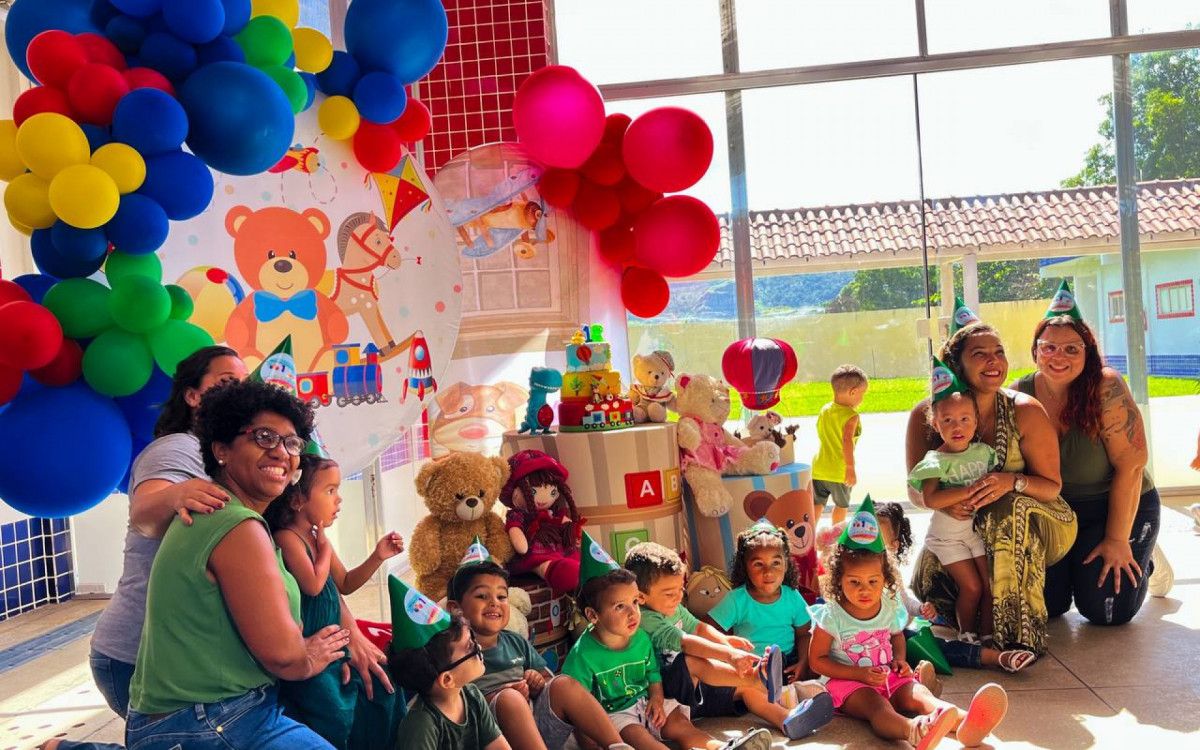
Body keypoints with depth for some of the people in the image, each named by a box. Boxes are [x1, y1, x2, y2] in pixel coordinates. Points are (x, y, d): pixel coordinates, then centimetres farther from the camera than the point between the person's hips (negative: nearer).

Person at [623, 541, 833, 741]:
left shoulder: (673, 609, 11)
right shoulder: (646, 619, -21)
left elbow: (698, 628, 17)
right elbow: (685, 642, -32)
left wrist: (723, 639, -5)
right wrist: (728, 654, -40)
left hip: (696, 686, 10)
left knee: (746, 687, -4)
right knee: (691, 661, -36)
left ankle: (787, 720, -26)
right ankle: (755, 678, -48)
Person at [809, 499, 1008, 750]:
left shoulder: (890, 608, 5)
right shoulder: (831, 616, -12)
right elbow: (817, 660, -8)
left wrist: (899, 659, 2)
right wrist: (859, 673, -17)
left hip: (889, 677, 6)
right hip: (849, 682, -6)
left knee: (918, 693, -25)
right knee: (875, 704, -37)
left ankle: (965, 723, -57)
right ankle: (912, 729, -74)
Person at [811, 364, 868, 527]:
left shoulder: (825, 409, 7)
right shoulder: (851, 416, -16)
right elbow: (846, 440, -27)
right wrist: (850, 468, -28)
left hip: (819, 468, 5)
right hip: (839, 471, -5)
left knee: (817, 504, 11)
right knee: (841, 504, 16)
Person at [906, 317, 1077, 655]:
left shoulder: (1025, 411, -15)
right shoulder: (926, 414, -10)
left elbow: (1051, 486, -11)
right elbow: (915, 488, -6)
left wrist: (1012, 482, -34)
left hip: (1038, 527, -2)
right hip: (966, 528, 2)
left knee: (1008, 510, -36)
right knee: (928, 577, -23)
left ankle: (1019, 633, -29)